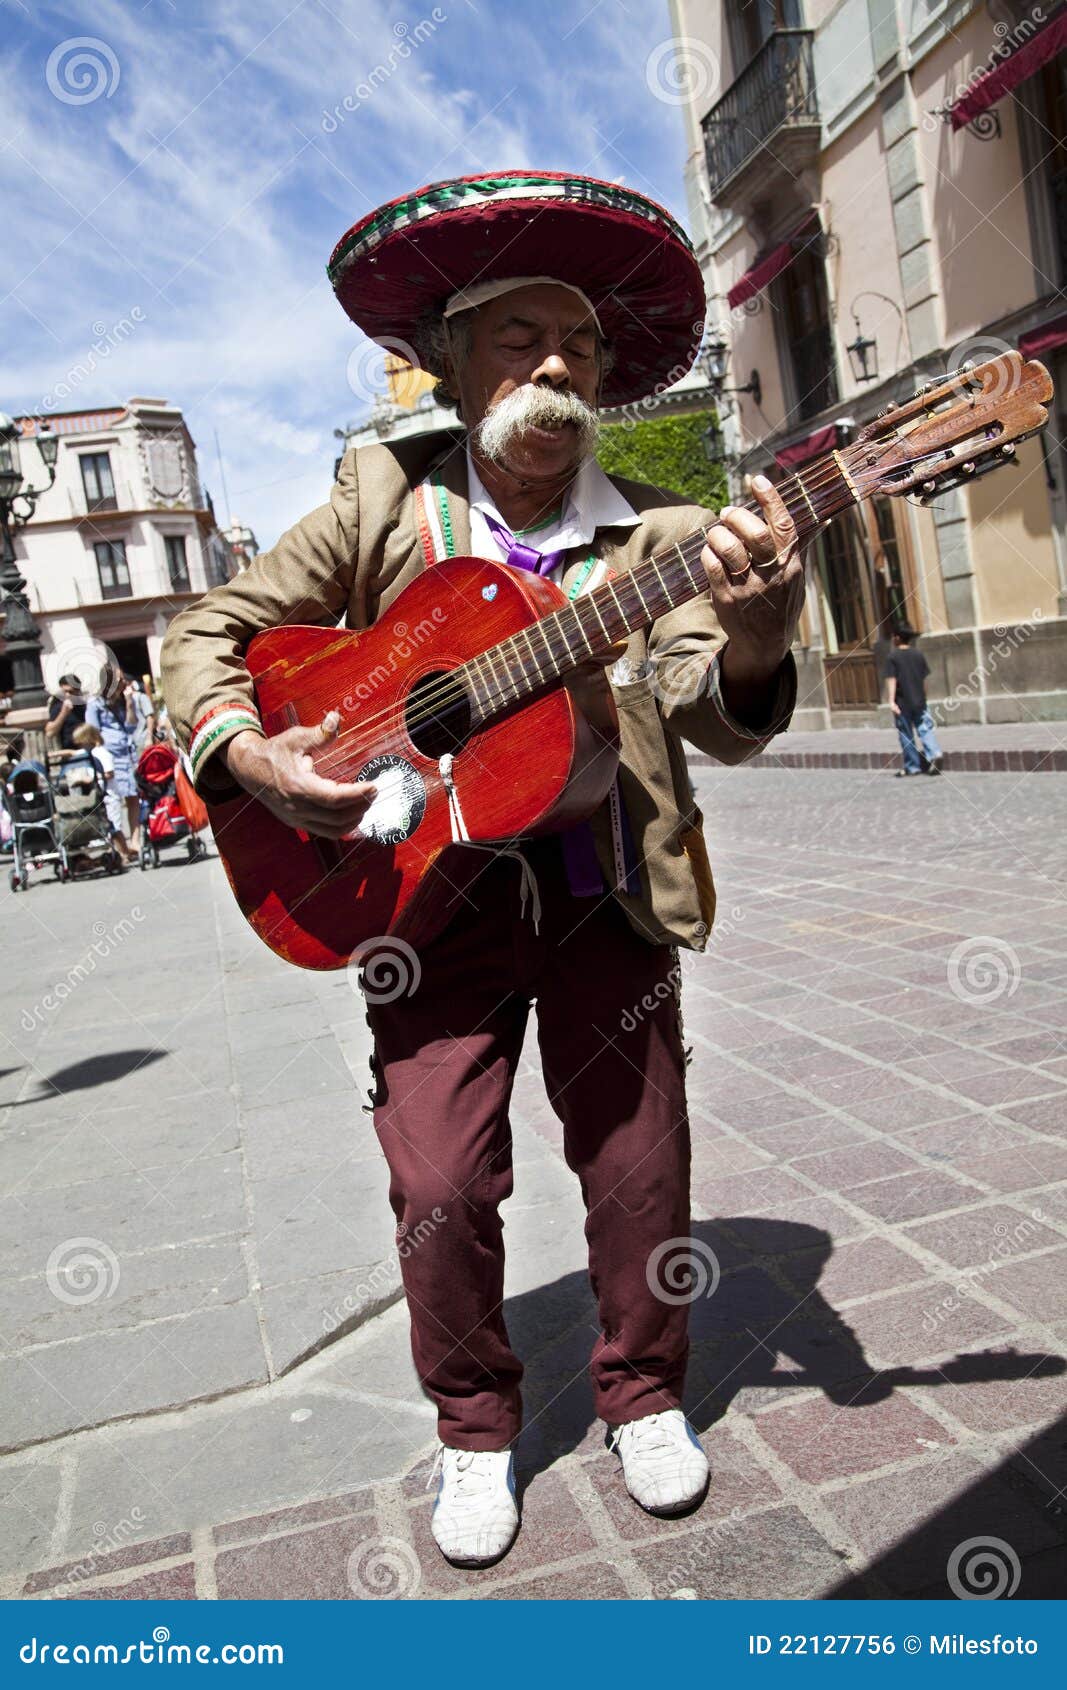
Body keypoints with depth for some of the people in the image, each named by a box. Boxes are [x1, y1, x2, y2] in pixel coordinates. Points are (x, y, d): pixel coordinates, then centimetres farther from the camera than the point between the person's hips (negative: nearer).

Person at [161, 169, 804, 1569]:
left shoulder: (659, 534, 0)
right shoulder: (384, 500, 1)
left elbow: (715, 722, -13)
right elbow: (211, 636, 5)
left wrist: (754, 645, -36)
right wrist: (245, 754, -15)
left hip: (603, 891, 1)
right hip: (424, 887, 0)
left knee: (640, 1170, 6)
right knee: (440, 1189, 0)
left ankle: (644, 1395, 34)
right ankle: (474, 1427, 27)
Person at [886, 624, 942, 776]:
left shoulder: (892, 657, -7)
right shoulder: (918, 655, 6)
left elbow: (891, 680, -14)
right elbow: (924, 678, 10)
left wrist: (891, 701, -18)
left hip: (902, 702, -3)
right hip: (919, 701, 3)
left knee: (906, 735, 6)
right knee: (925, 729, 5)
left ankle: (912, 767, 13)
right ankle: (934, 754, -19)